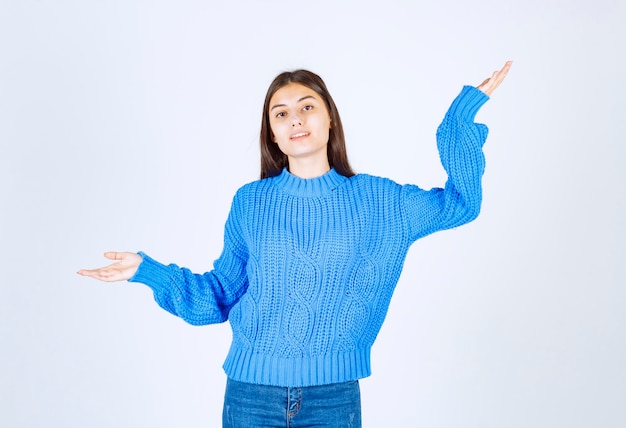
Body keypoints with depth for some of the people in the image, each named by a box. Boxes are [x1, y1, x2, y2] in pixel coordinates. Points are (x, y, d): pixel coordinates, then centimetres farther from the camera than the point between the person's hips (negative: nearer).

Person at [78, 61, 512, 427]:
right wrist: (147, 270, -2)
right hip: (250, 392, 1)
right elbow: (221, 297, 7)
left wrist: (463, 112, 6)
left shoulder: (375, 199, 3)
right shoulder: (249, 202, 3)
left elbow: (461, 203, 7)